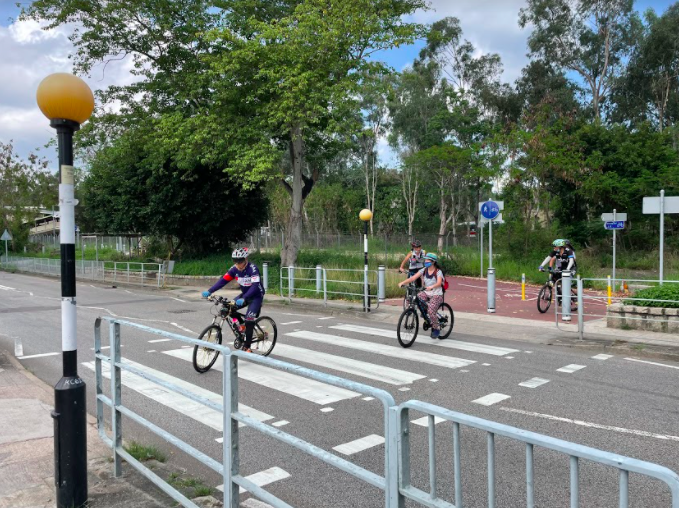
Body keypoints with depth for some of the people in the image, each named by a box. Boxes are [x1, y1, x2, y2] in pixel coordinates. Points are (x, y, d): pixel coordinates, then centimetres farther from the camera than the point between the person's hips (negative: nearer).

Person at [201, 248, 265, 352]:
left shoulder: (253, 269, -28)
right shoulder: (234, 269, -11)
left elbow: (255, 286, -38)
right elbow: (223, 281, -14)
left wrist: (243, 299, -51)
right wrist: (209, 291, -27)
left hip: (256, 296, -6)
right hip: (244, 294, 6)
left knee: (249, 320, -18)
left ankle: (247, 347, -4)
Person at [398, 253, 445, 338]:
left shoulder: (438, 272, -11)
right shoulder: (424, 270, 2)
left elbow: (439, 283, -29)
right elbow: (413, 278, -9)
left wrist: (431, 287, -51)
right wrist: (403, 282, -24)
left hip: (436, 295, -5)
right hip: (426, 293, 5)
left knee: (431, 311, -25)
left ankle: (436, 329, 0)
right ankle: (425, 312, 5)